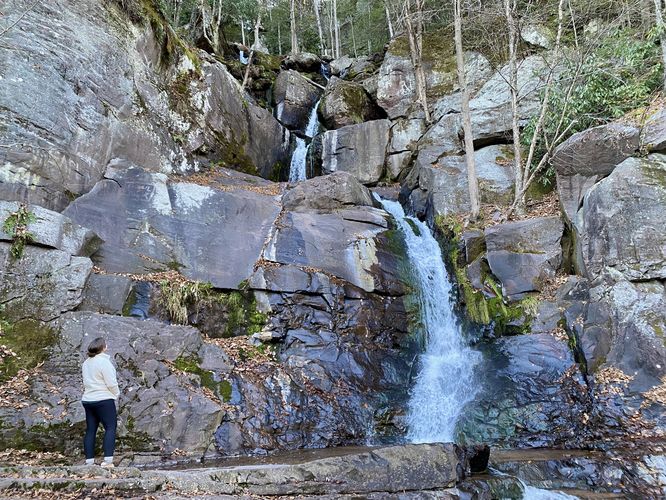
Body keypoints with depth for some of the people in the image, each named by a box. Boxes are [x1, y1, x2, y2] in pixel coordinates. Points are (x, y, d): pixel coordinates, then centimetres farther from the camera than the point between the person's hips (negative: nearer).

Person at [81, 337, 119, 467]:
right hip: (104, 399, -8)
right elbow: (111, 383, -14)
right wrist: (116, 394, 1)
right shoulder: (104, 361, -14)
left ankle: (89, 461, 13)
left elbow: (86, 382, 15)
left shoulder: (86, 363, 12)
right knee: (110, 428, -4)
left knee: (90, 430, 10)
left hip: (87, 400, 8)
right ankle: (108, 460, -9)